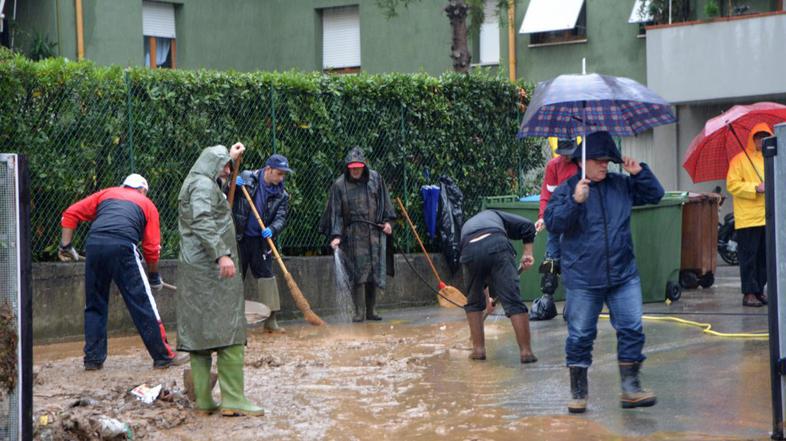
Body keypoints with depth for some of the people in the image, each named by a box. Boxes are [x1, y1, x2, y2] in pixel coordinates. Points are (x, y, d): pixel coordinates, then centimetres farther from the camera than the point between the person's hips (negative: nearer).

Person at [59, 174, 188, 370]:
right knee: (143, 303, 1)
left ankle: (93, 358, 16)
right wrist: (154, 276, 29)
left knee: (94, 304, 15)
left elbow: (71, 213, 19)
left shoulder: (106, 194, 30)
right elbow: (152, 247, 17)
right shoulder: (146, 204, 24)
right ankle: (163, 356, 3)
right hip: (122, 246, -3)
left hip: (94, 244, 3)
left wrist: (65, 246, 20)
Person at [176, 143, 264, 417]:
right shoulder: (204, 184, -10)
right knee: (228, 332, -11)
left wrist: (231, 157, 53)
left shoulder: (194, 183, 21)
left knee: (197, 332, 7)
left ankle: (203, 400, 6)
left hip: (192, 270, 11)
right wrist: (222, 254, -31)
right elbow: (203, 221, -25)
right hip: (211, 270, -10)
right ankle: (232, 400, -15)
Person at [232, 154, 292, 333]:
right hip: (238, 238, -2)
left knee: (266, 275, 2)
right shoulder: (246, 178, -5)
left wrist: (272, 230, -26)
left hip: (260, 240, 2)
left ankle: (271, 320, 6)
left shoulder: (281, 195, 1)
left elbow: (281, 218, -4)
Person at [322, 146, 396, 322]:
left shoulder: (375, 178, 4)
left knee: (376, 270, 2)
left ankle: (371, 309, 11)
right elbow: (336, 212, -3)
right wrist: (336, 235, -11)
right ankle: (359, 311, -3)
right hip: (353, 234, -2)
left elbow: (383, 201, 14)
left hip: (375, 232, 2)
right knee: (358, 272, -8)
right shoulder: (339, 185, -3)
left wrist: (387, 220, 6)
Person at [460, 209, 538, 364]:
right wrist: (527, 252, 20)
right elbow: (527, 225, 20)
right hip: (497, 244, -2)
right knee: (513, 301, -1)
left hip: (470, 249, 2)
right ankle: (526, 351, -3)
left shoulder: (466, 227, 43)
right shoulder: (494, 214, 38)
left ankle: (478, 348, 25)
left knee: (473, 302, 25)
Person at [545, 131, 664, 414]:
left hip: (623, 276, 3)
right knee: (580, 336, 3)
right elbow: (553, 223, -12)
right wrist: (576, 201, -25)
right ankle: (579, 393, 14)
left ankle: (630, 388, 6)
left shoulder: (621, 185, 10)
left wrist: (639, 173, 0)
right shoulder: (567, 189, -2)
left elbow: (655, 195, 16)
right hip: (583, 280, -3)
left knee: (632, 329, -1)